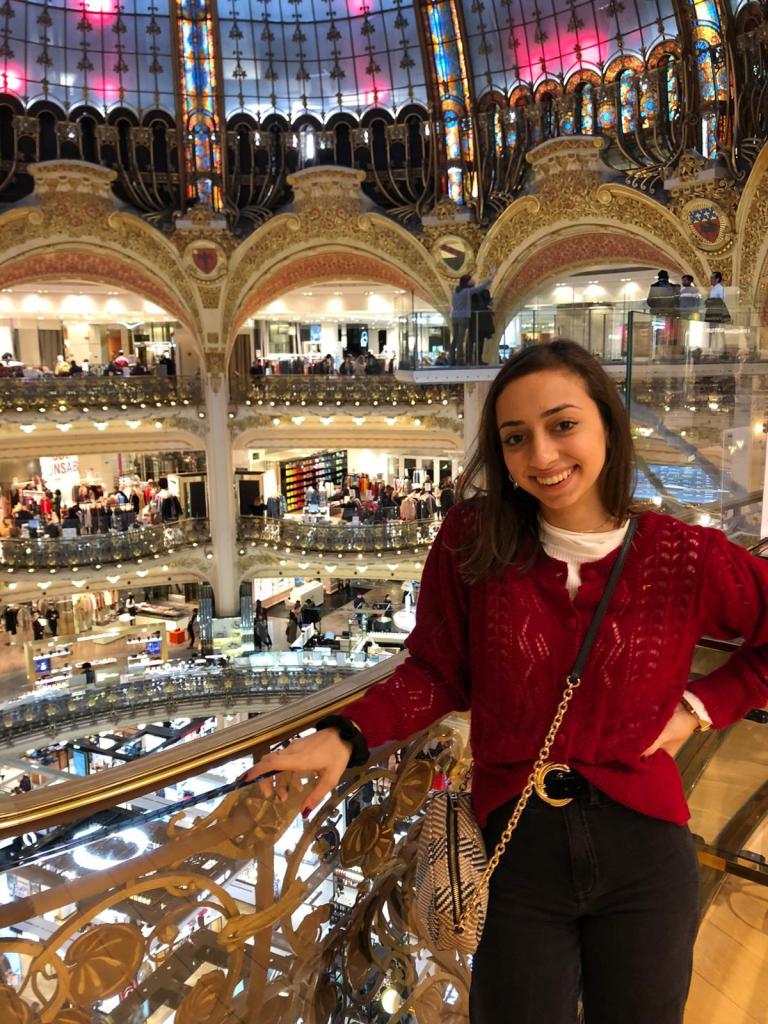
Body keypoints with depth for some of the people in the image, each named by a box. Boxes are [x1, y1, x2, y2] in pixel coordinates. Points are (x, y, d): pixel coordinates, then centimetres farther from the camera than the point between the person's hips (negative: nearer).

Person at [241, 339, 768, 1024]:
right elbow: (437, 671, -4)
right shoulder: (474, 542, -8)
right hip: (518, 846, 0)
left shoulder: (687, 557, -9)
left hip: (642, 846, 1)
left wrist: (702, 705, -4)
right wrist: (347, 736, -17)